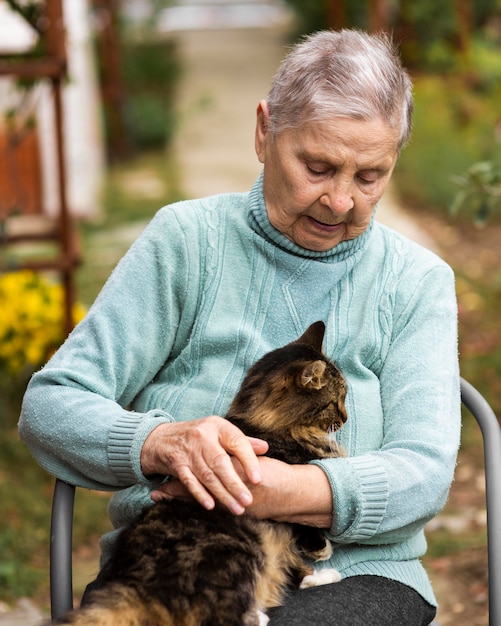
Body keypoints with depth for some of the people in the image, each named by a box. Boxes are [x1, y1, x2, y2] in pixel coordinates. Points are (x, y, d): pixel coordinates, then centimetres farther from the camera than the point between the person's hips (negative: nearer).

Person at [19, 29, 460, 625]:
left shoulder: (418, 280, 8)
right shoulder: (186, 239, 4)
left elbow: (422, 473, -4)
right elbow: (50, 407, -2)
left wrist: (289, 491, -24)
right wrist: (160, 442, -24)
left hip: (349, 572, 0)